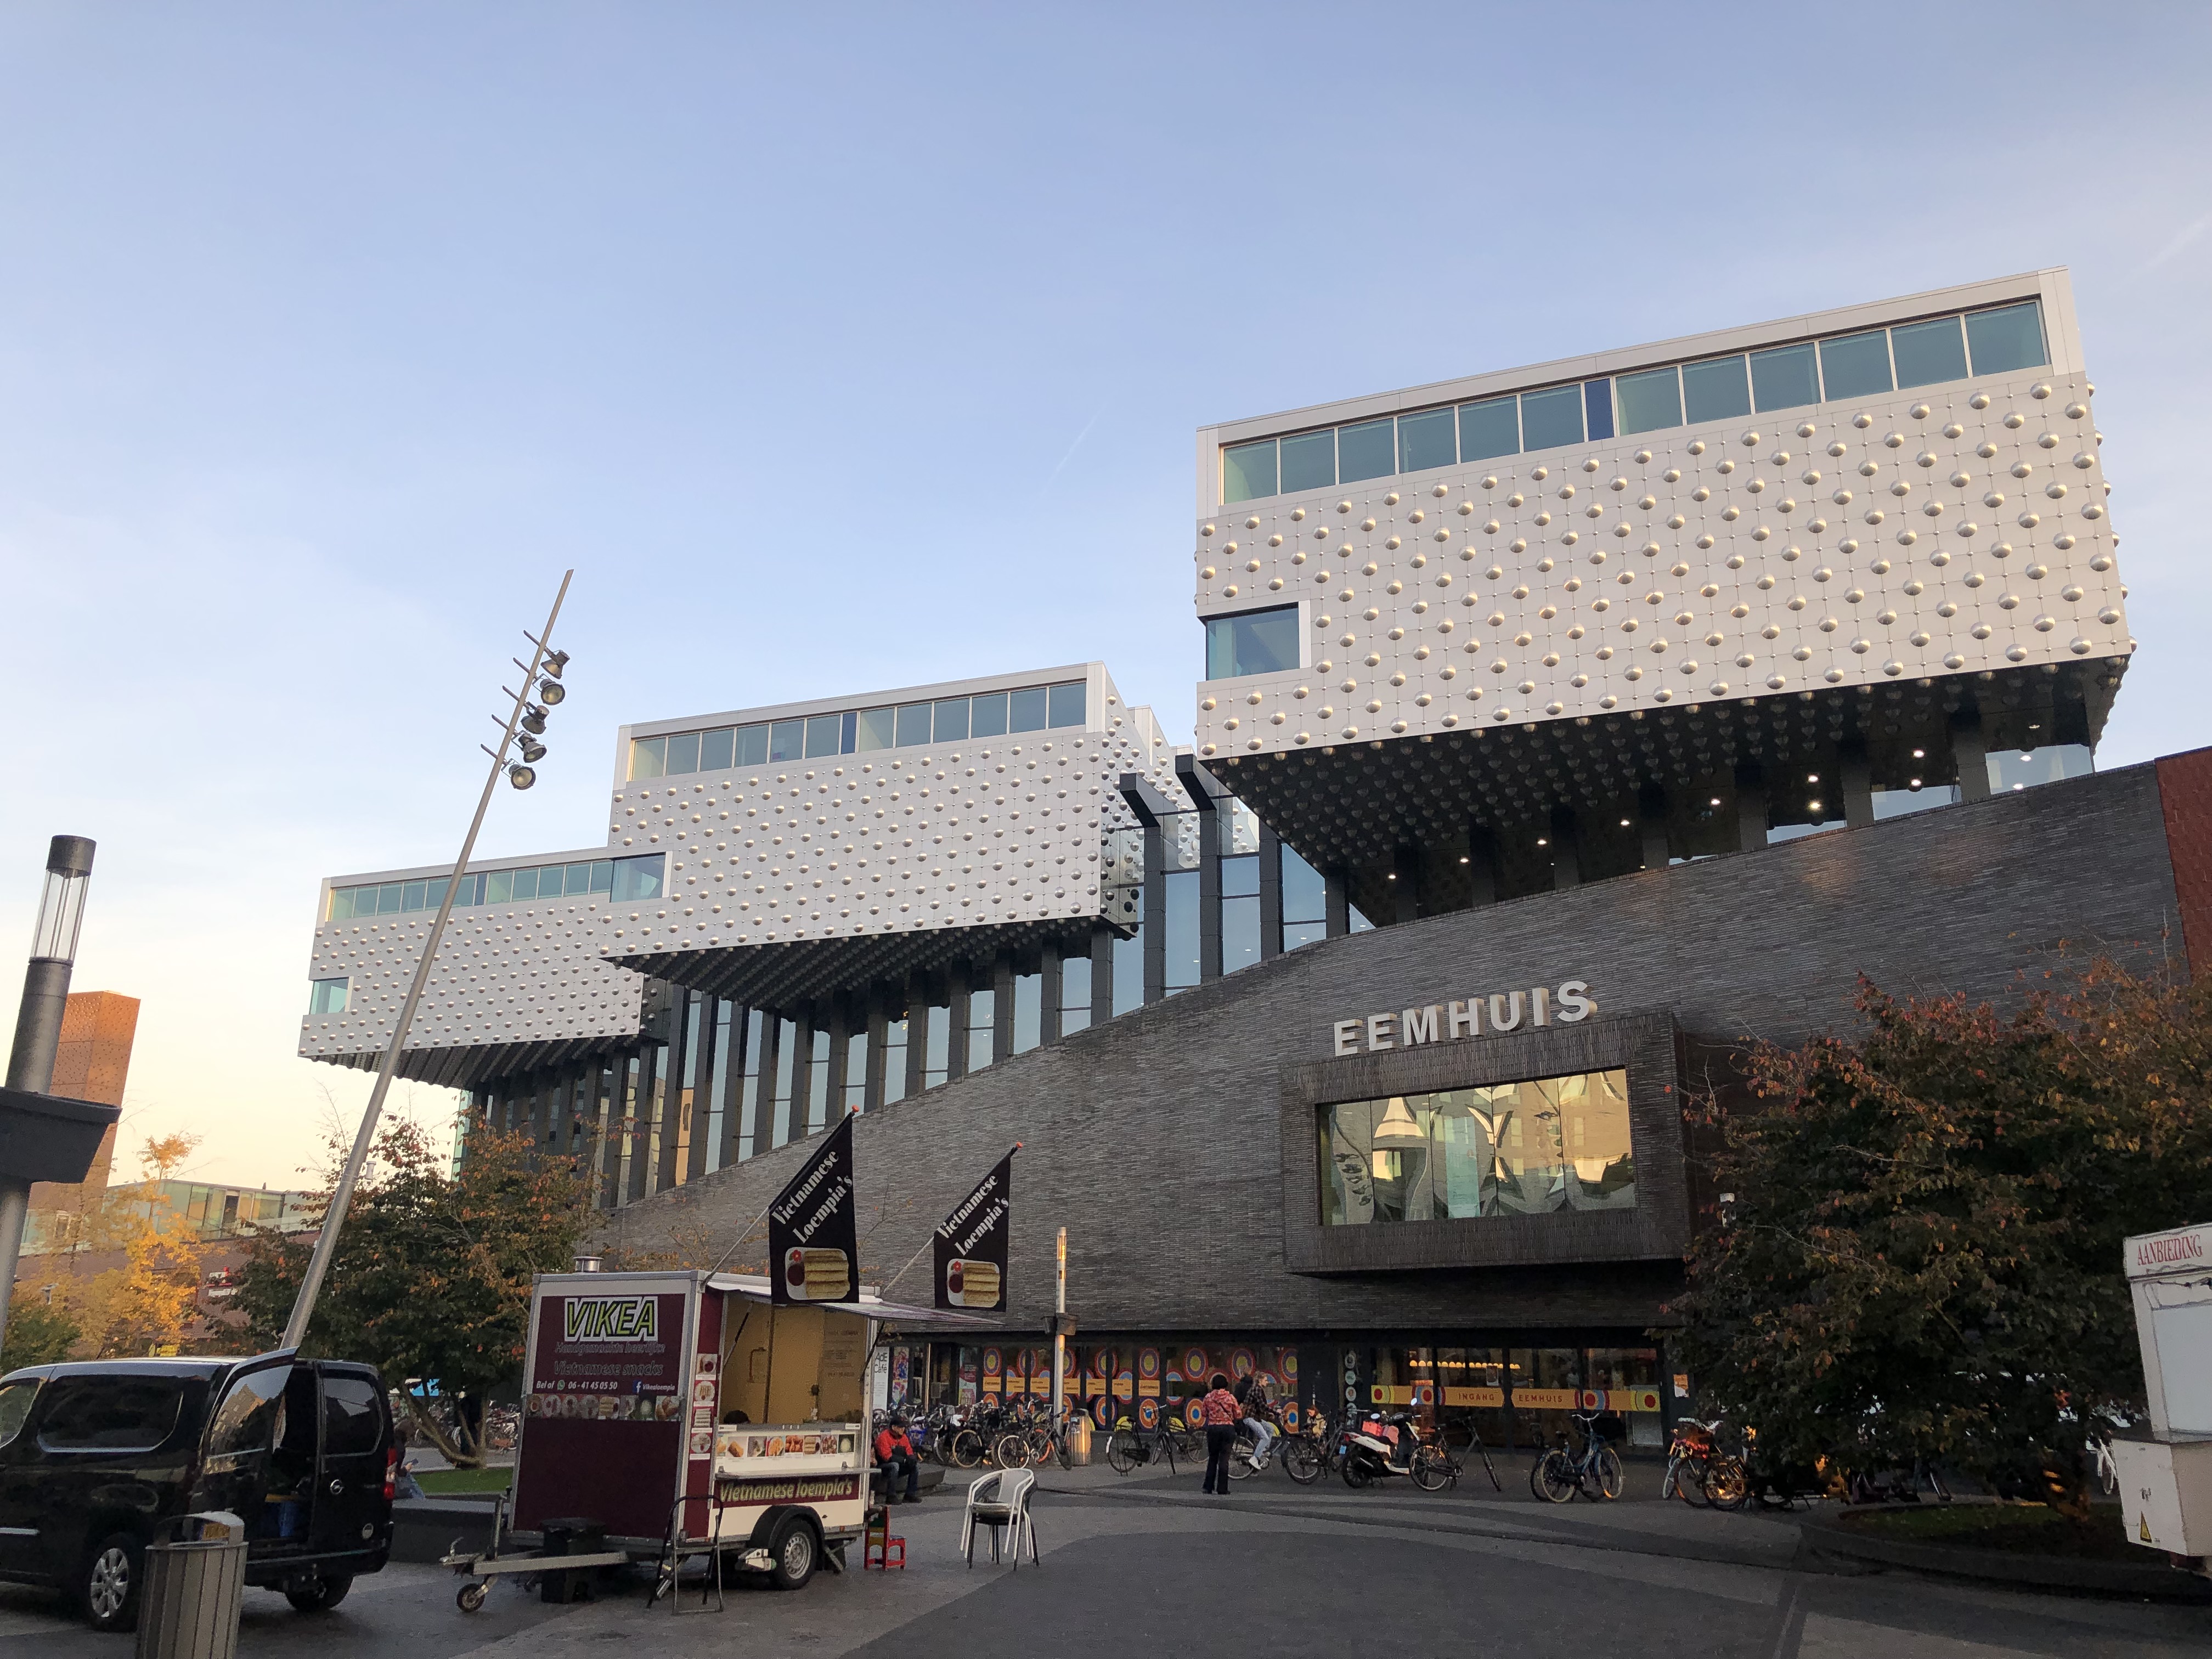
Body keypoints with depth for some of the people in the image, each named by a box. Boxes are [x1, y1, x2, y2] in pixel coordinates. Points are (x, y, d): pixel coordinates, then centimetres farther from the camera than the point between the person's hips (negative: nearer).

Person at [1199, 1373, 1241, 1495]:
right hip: (1228, 1428, -1)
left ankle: (1209, 1487, 18)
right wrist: (1241, 1409, 21)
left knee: (1212, 1458, 15)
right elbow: (1238, 1415, 1)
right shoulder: (1231, 1398, -4)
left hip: (1213, 1428, 1)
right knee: (1224, 1459, 1)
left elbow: (1203, 1413, 8)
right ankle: (1222, 1489, -1)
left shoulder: (1208, 1397, 0)